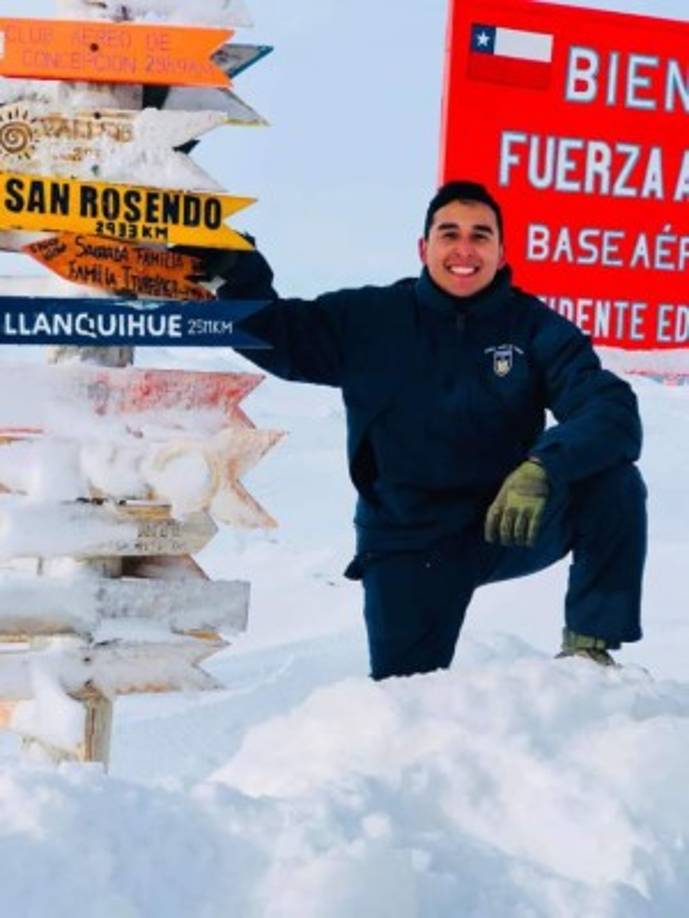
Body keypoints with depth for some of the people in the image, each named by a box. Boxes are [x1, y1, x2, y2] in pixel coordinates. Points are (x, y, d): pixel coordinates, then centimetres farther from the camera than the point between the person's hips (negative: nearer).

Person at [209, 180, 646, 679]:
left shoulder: (536, 328, -6)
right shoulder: (370, 319, -2)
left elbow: (612, 411, -19)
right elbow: (276, 336, 4)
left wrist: (542, 469, -38)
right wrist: (235, 268, -16)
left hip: (513, 525, 0)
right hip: (408, 543, 0)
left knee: (613, 478, -25)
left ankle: (589, 646, -11)